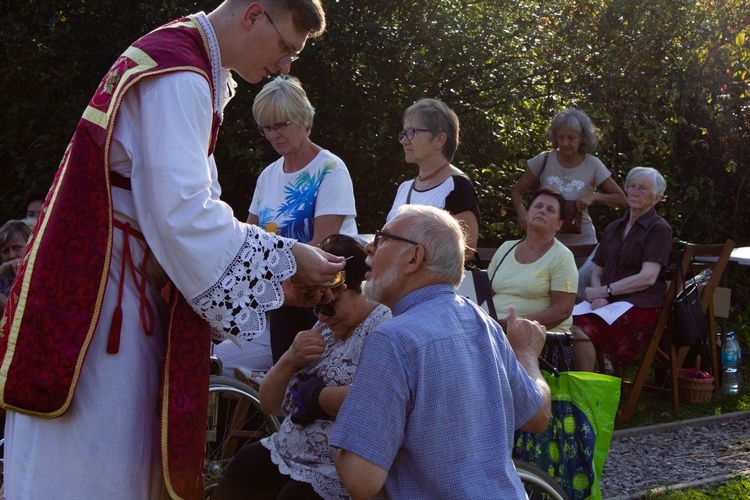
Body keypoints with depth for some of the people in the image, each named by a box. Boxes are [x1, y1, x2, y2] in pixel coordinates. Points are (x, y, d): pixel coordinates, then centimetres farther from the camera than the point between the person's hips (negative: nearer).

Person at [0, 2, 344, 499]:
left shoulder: (175, 59, 16)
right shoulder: (179, 77, -17)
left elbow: (172, 202, 19)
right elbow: (181, 214, -23)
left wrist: (274, 271, 12)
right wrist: (284, 260, -12)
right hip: (101, 293, -10)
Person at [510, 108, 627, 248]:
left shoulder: (592, 165, -6)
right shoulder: (544, 160, -4)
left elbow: (621, 199, 0)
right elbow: (517, 191, 4)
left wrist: (594, 196, -18)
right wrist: (522, 212, -17)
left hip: (582, 242, 0)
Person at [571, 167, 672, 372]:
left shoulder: (659, 229, 3)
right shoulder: (613, 229, 24)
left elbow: (647, 277, -9)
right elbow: (597, 272, 19)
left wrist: (604, 291, -10)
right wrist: (598, 297, -3)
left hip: (640, 306, -6)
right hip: (608, 303, 6)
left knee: (580, 329, -32)